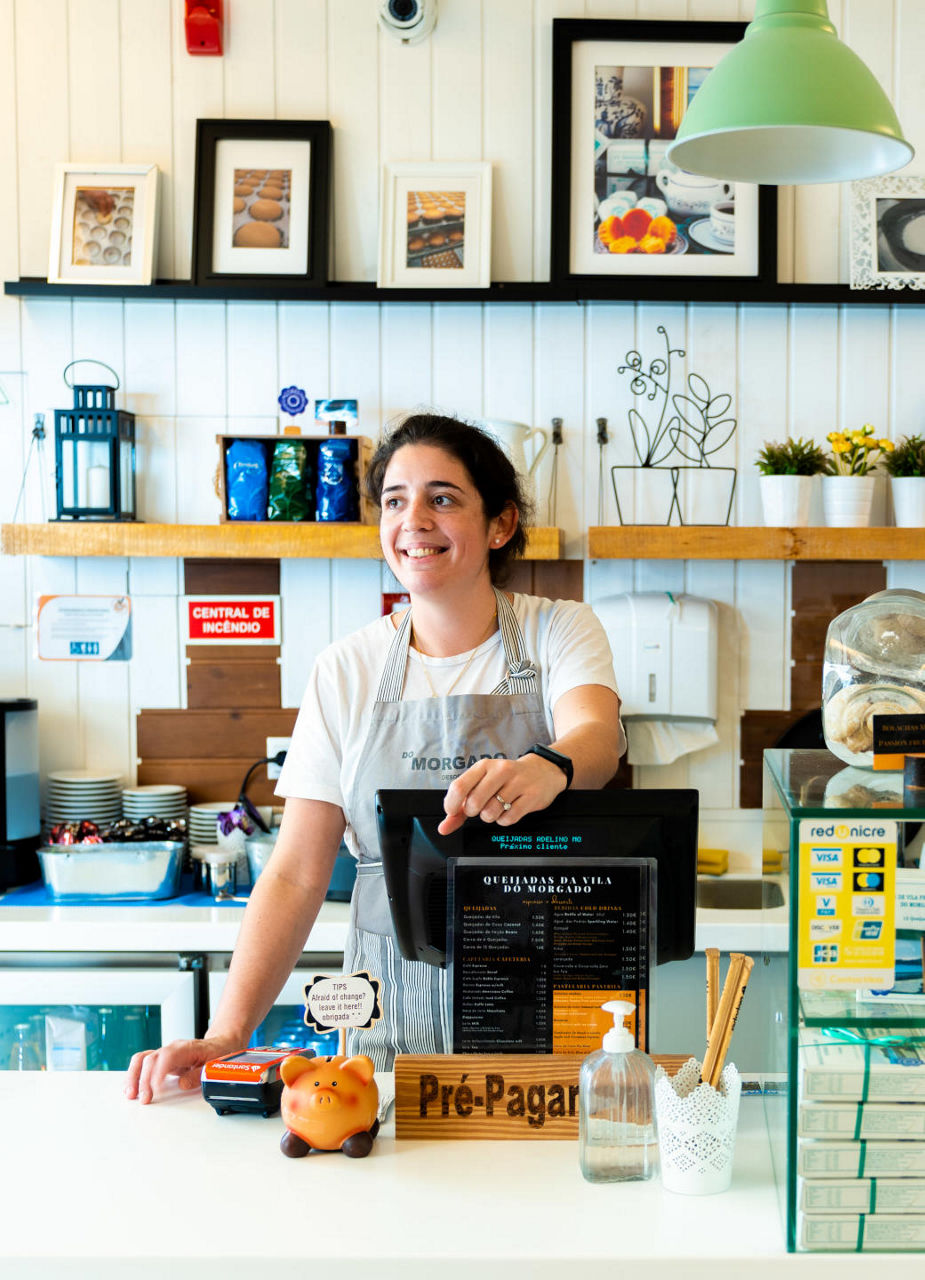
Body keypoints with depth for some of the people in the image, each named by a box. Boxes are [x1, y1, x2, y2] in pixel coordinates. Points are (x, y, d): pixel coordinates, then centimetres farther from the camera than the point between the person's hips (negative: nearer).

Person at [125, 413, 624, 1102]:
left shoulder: (559, 630, 2)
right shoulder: (347, 670, 3)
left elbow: (596, 732, -20)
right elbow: (296, 873, 0)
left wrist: (548, 765, -44)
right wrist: (226, 1034, -12)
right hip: (396, 1016, 1)